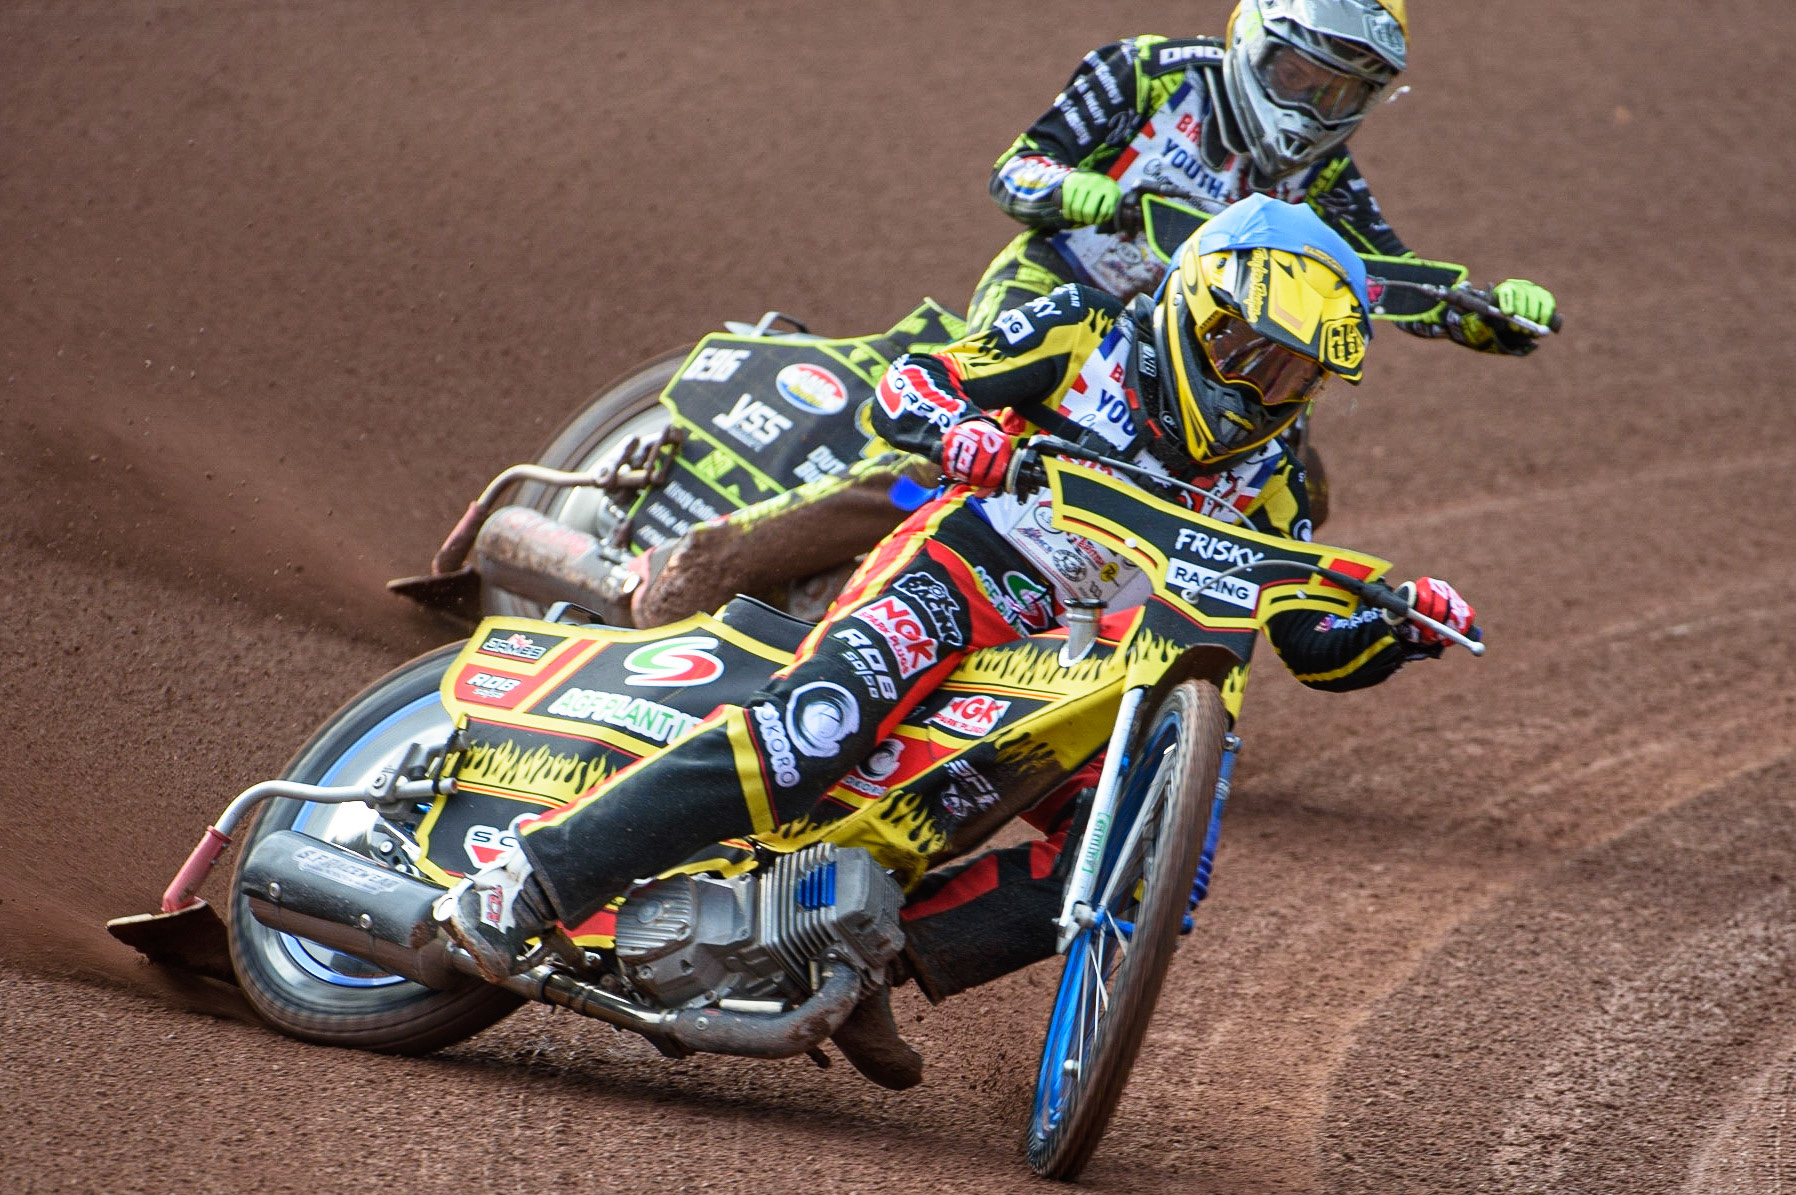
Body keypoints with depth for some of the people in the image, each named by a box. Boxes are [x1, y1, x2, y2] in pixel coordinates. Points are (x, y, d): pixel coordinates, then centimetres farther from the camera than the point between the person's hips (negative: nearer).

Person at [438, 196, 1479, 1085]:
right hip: (961, 570, -6)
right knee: (825, 720, -33)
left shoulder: (1266, 481, 12)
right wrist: (964, 433, -26)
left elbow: (1313, 645, 13)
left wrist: (1401, 626, -6)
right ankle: (535, 877, -32)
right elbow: (903, 388, -4)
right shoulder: (1090, 333, -1)